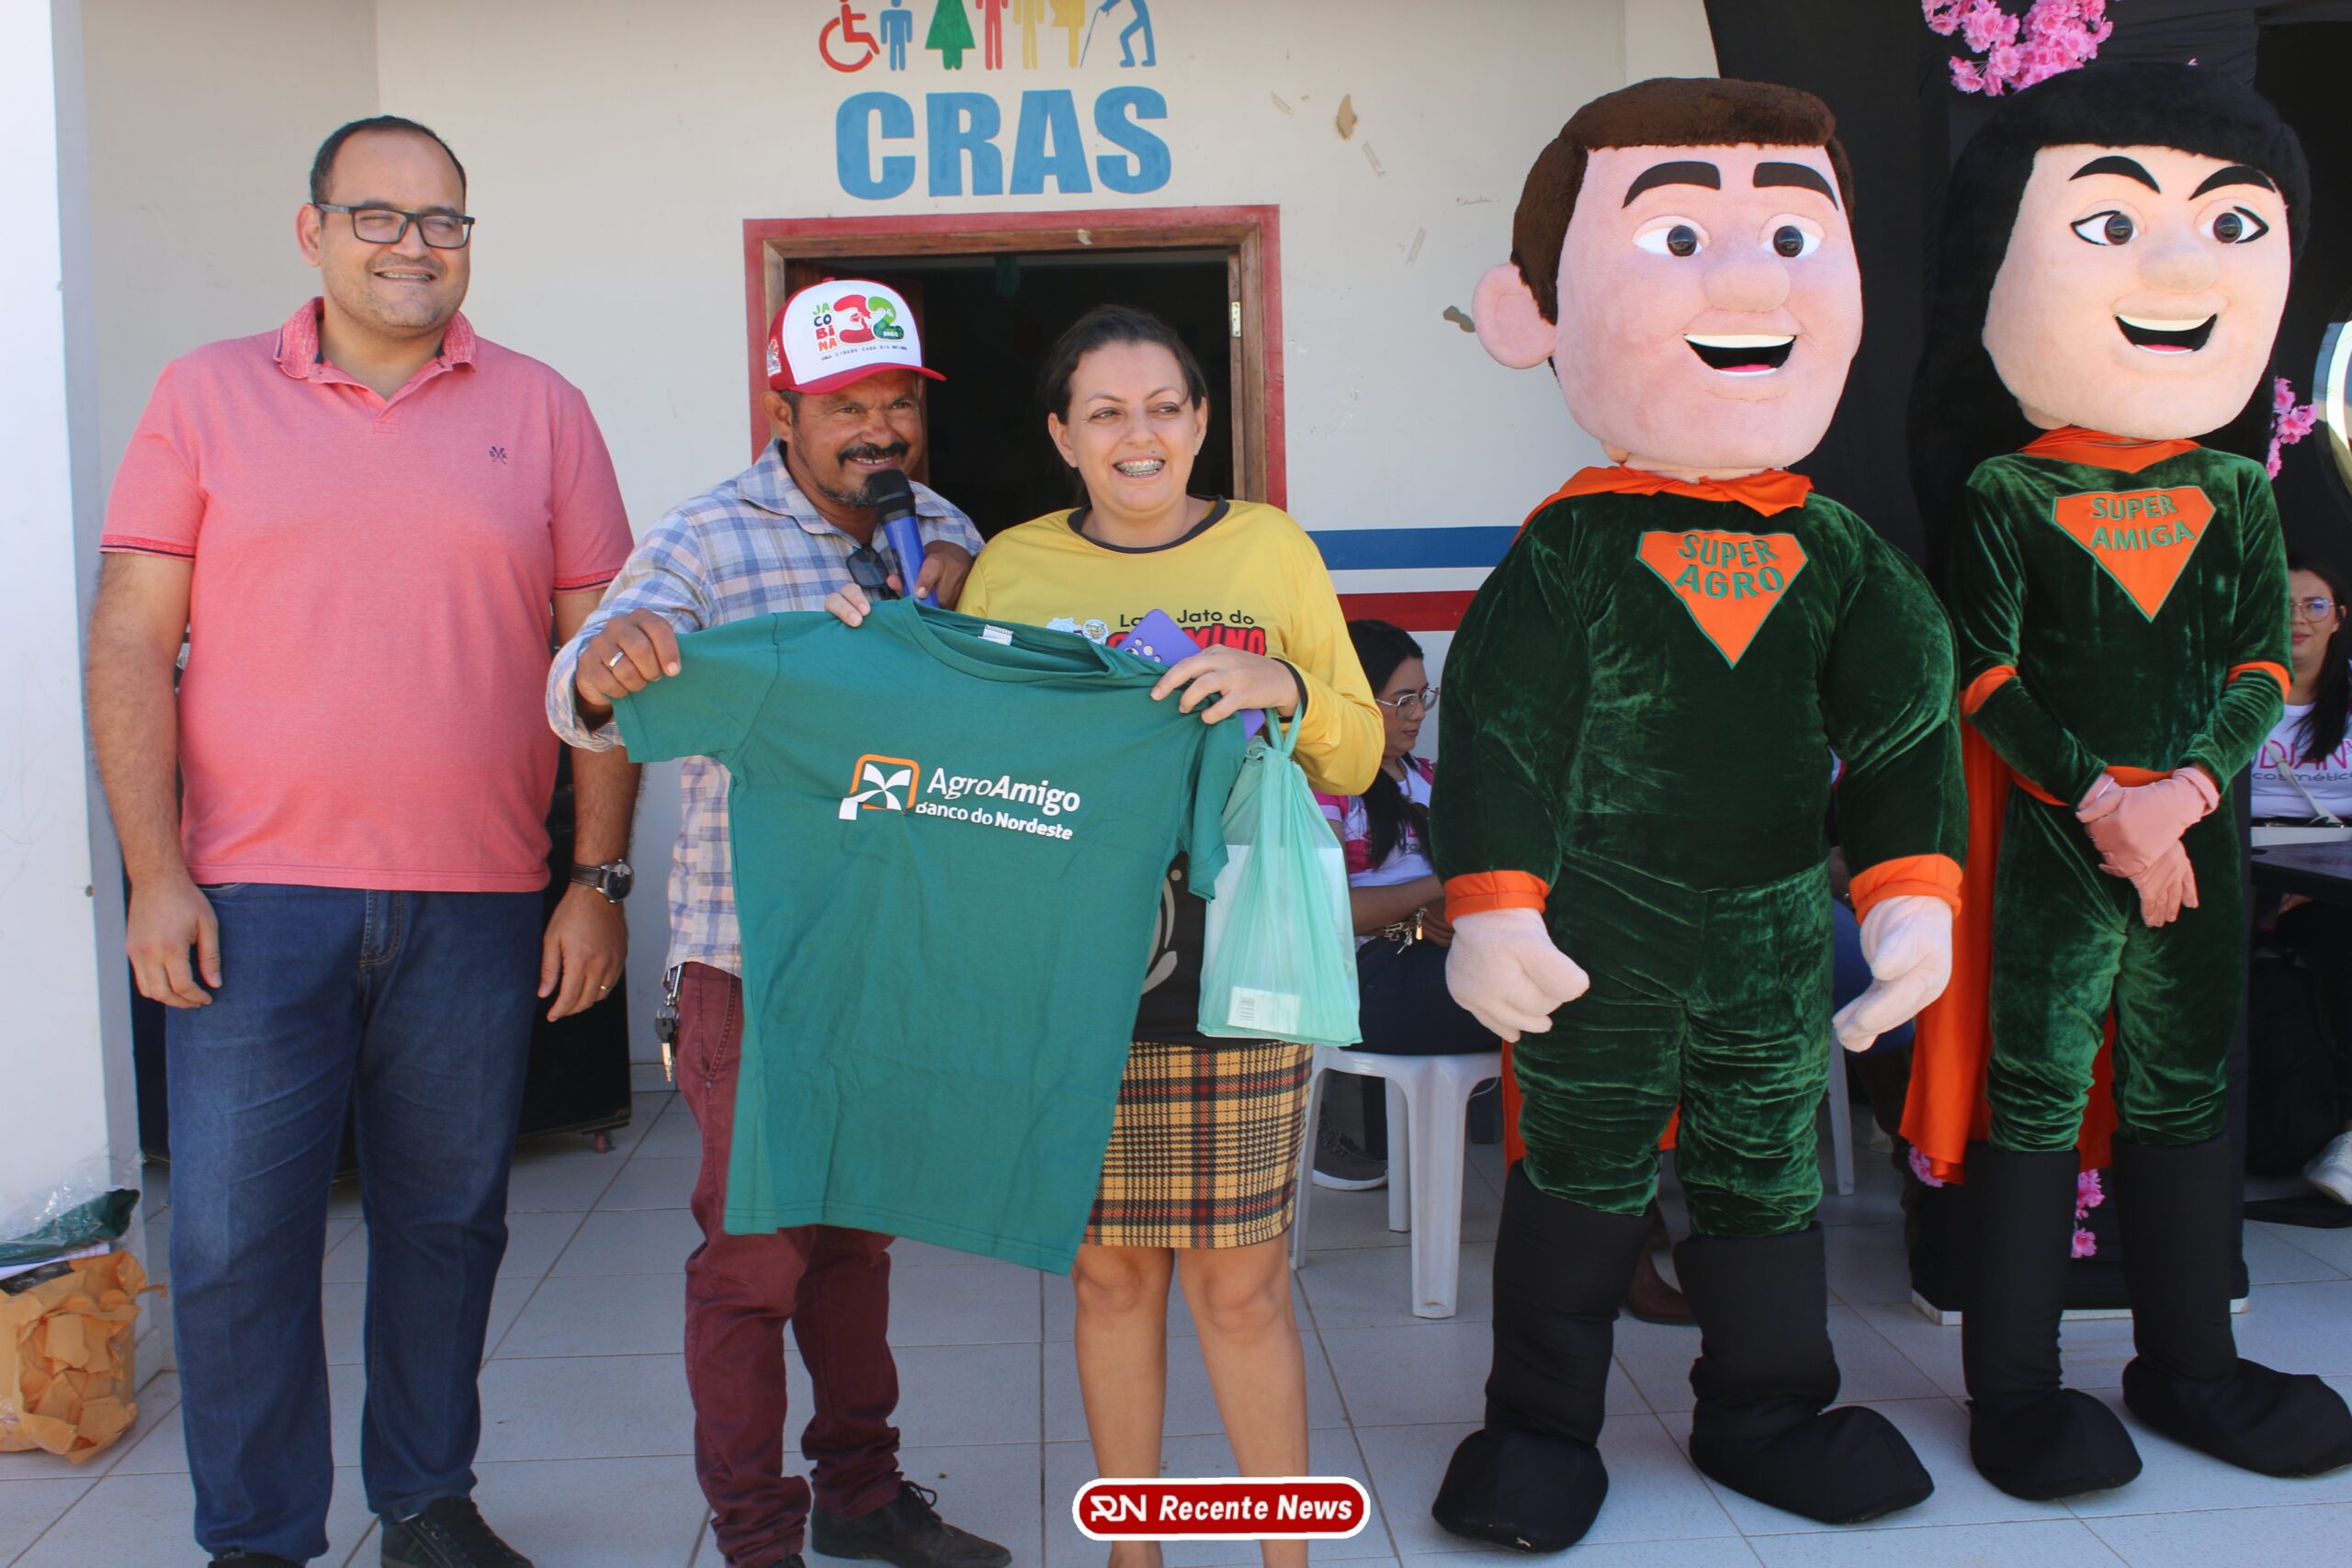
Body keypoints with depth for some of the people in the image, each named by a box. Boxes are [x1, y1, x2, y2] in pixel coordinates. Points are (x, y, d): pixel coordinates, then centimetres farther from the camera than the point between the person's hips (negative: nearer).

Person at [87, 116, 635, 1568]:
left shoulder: (541, 409, 7)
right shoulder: (208, 394, 6)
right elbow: (131, 646, 3)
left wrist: (601, 879, 1)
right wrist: (156, 874, -5)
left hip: (477, 905, 1)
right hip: (252, 901, 0)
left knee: (449, 1221, 11)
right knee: (237, 1238, 2)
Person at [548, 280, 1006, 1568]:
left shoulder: (940, 531, 8)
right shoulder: (704, 543, -8)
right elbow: (584, 696, -19)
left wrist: (951, 572, -9)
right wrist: (603, 669, -45)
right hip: (756, 964, -5)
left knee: (860, 1229, 18)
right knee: (755, 1252, 1)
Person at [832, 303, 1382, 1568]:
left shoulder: (1270, 549, 6)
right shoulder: (1011, 568, 9)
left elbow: (1356, 760, 7)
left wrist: (1285, 688, -13)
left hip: (1233, 966, -1)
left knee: (1238, 1280, 1)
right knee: (1109, 1271, 9)